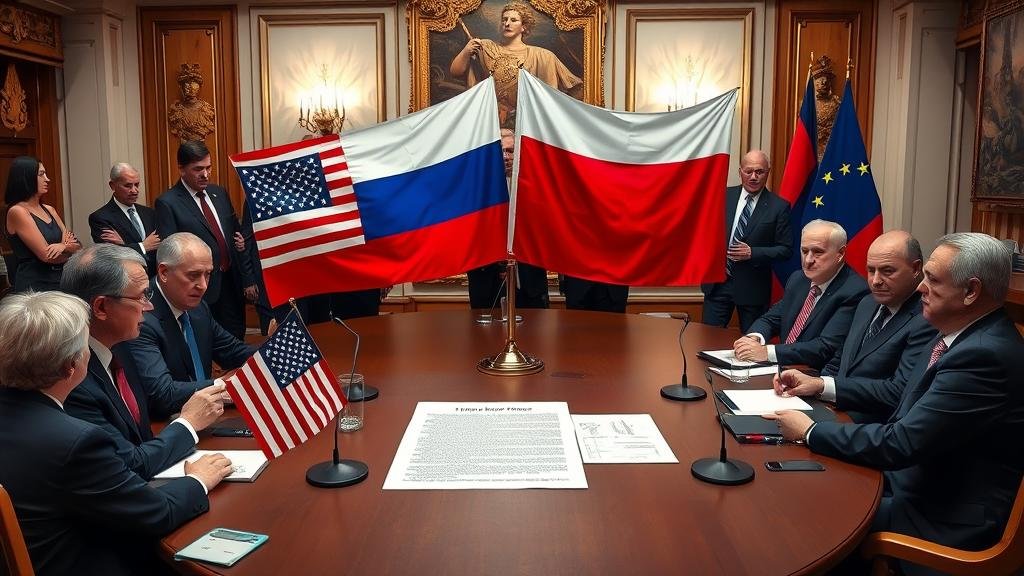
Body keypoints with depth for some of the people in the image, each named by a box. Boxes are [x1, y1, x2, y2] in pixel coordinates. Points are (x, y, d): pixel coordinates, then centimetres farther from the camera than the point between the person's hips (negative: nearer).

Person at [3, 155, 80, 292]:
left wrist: (64, 246, -14)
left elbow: (78, 246, 7)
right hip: (33, 285, -6)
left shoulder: (48, 210, 12)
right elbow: (45, 255, -15)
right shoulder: (17, 211, -9)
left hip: (60, 280, 6)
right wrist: (70, 249, 1)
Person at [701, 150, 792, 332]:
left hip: (753, 287, -2)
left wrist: (753, 253, -16)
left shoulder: (779, 206, -4)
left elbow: (786, 249, -4)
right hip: (717, 281, 2)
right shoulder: (723, 196, 3)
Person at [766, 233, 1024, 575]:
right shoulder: (963, 335, 3)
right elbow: (904, 396, 14)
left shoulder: (984, 355, -27)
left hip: (947, 515, -8)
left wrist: (809, 431, -16)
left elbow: (901, 443, -27)